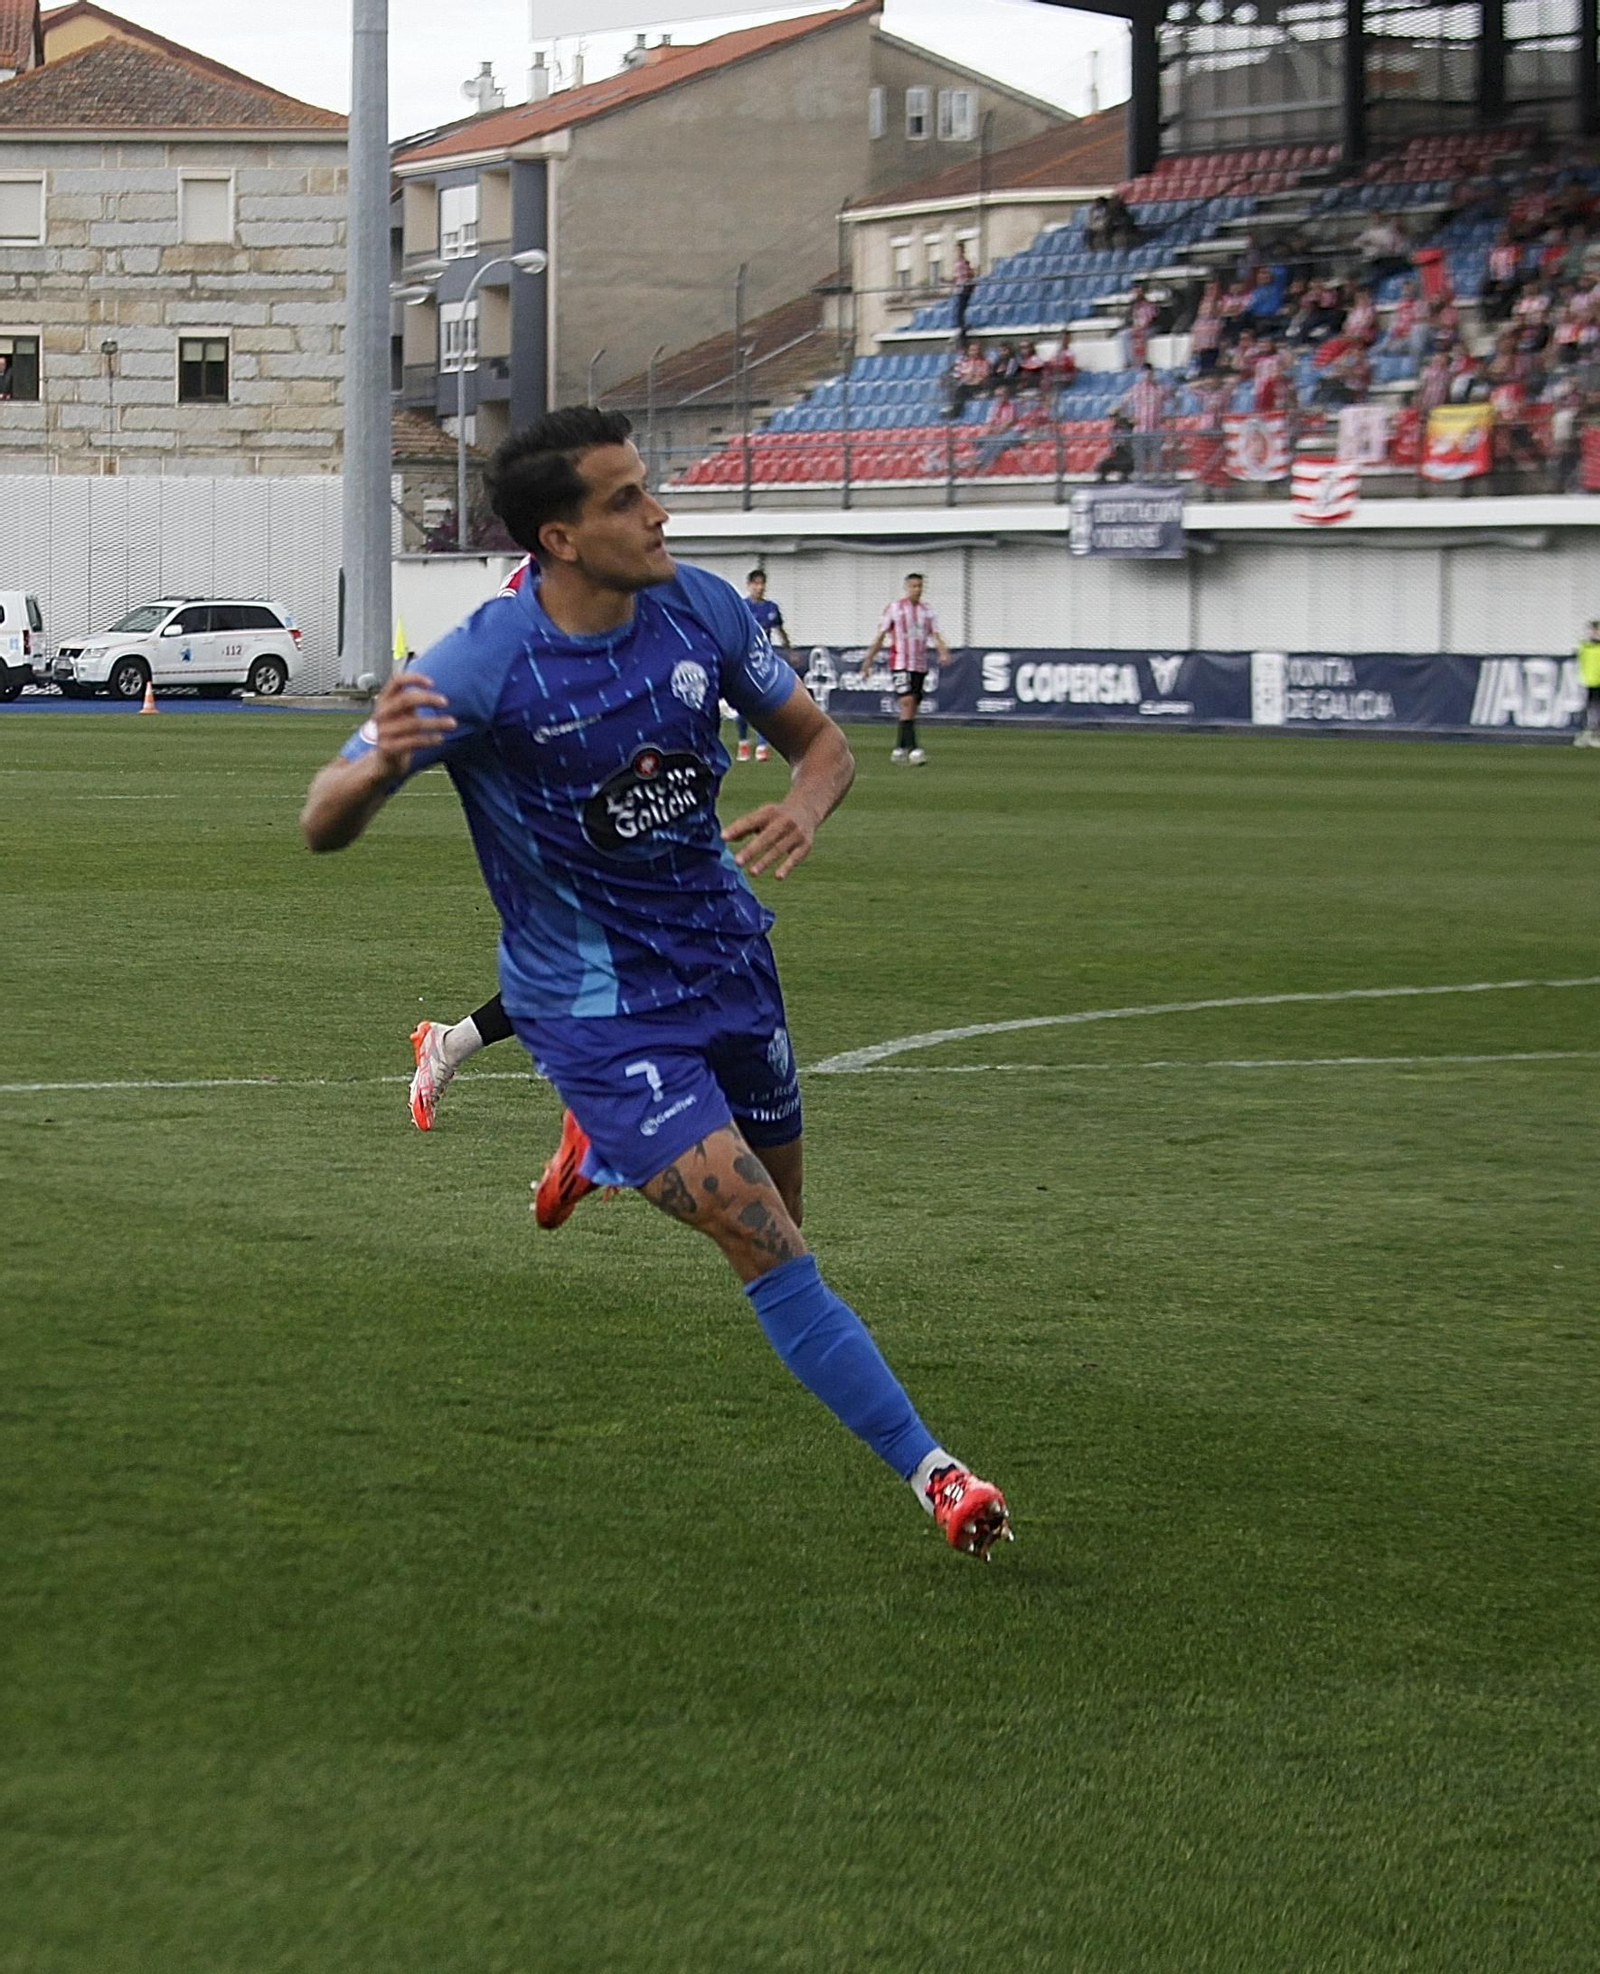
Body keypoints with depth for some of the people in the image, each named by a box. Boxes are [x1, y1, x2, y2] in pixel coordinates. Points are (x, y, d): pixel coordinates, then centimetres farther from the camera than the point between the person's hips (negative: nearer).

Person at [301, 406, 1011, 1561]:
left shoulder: (700, 608, -8)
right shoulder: (480, 670, -22)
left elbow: (821, 741, 5)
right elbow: (323, 826, -22)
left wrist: (805, 808, -20)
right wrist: (379, 767, -46)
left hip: (726, 954, 6)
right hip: (602, 1011, -6)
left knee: (771, 1208, 22)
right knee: (768, 1249, -16)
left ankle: (602, 1148, 51)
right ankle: (929, 1471, -6)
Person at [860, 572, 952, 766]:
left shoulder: (927, 611, 10)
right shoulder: (895, 608, 0)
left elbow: (935, 634, 3)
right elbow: (880, 636, 4)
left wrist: (943, 651, -17)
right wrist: (869, 659, 2)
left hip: (920, 666, 5)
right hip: (900, 664, -5)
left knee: (911, 708, 7)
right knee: (907, 702, -18)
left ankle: (900, 749, 17)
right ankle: (912, 748, -25)